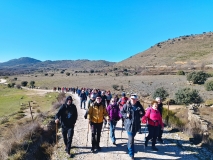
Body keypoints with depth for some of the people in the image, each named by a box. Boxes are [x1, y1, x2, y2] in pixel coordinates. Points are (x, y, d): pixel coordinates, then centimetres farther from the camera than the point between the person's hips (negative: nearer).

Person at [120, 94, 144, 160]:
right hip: (129, 124, -4)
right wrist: (126, 115, -18)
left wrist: (141, 113, -9)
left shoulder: (139, 106, -2)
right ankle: (131, 154, 11)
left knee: (131, 138, 24)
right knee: (131, 139, -3)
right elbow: (121, 112, -1)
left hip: (136, 125, 4)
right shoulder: (126, 105, -11)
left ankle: (129, 147, 51)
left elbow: (142, 113, 13)